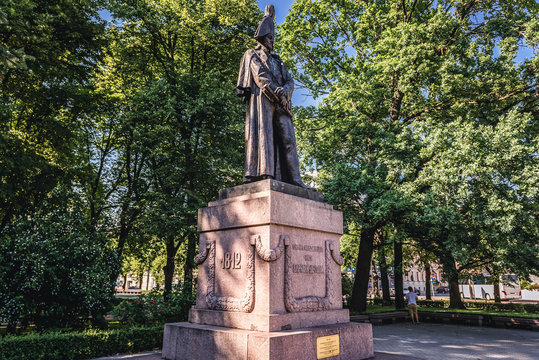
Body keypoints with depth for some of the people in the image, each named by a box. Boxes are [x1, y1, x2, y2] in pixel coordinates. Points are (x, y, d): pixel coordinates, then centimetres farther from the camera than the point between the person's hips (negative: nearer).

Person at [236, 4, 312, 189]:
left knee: (287, 138, -7)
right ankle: (263, 175, -27)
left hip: (280, 103, 6)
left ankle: (294, 179, -13)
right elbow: (260, 76, -1)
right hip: (262, 99, -5)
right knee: (263, 134, -18)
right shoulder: (252, 55, 17)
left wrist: (284, 90, -8)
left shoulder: (277, 60, 33)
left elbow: (289, 80, 17)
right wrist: (277, 93, -11)